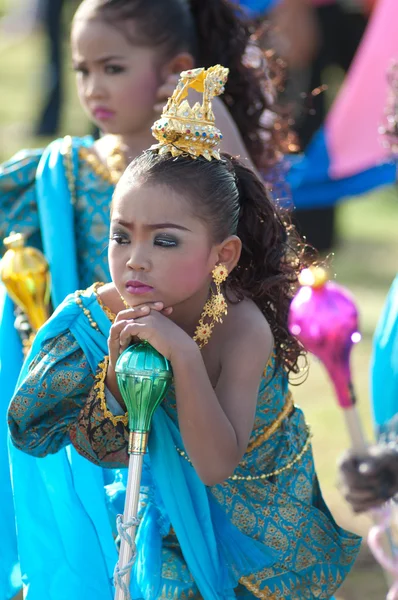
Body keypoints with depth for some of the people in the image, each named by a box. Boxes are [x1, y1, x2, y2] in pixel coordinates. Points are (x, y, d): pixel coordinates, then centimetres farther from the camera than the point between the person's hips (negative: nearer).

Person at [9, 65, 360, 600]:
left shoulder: (242, 328, -30)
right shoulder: (102, 312, -19)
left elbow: (217, 466, -39)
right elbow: (109, 455, -14)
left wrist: (184, 356, -48)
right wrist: (116, 375, -34)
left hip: (259, 511, -3)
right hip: (181, 509, 3)